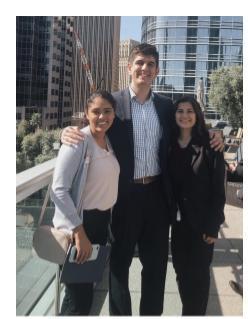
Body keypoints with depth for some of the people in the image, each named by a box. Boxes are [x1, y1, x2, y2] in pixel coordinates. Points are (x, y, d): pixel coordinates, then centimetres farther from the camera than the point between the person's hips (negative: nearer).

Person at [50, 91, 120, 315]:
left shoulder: (110, 141, 6)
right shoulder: (78, 141, -17)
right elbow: (59, 190, -22)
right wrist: (79, 233, -24)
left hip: (102, 220, 7)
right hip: (78, 224, -7)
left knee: (88, 287, 20)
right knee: (79, 298, 1)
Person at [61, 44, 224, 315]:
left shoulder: (166, 105, 8)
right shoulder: (113, 102, -4)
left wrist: (210, 139, -2)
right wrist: (69, 133, -24)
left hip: (157, 193, 4)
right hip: (124, 195, -3)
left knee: (156, 262, 16)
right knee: (119, 260, 12)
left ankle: (152, 312, 35)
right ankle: (119, 313, 32)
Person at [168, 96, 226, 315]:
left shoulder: (210, 145, -10)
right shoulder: (170, 145, 3)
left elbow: (218, 188, -11)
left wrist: (213, 225, -14)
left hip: (202, 220, -4)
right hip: (178, 219, 4)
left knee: (198, 272, 6)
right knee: (181, 269, 13)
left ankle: (196, 313, 25)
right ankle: (188, 312, 32)